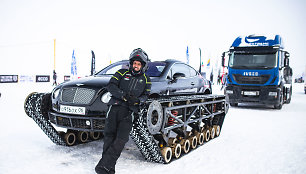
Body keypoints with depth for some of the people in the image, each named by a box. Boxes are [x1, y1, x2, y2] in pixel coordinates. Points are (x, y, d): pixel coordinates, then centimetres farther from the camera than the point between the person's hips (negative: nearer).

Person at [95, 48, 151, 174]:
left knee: (121, 139, -14)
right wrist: (124, 95, -11)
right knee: (109, 136, -3)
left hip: (129, 112, 0)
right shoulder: (122, 73, 13)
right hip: (115, 107, 0)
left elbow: (146, 95, 17)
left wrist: (138, 100, -6)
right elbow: (111, 86, 2)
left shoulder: (145, 79, 19)